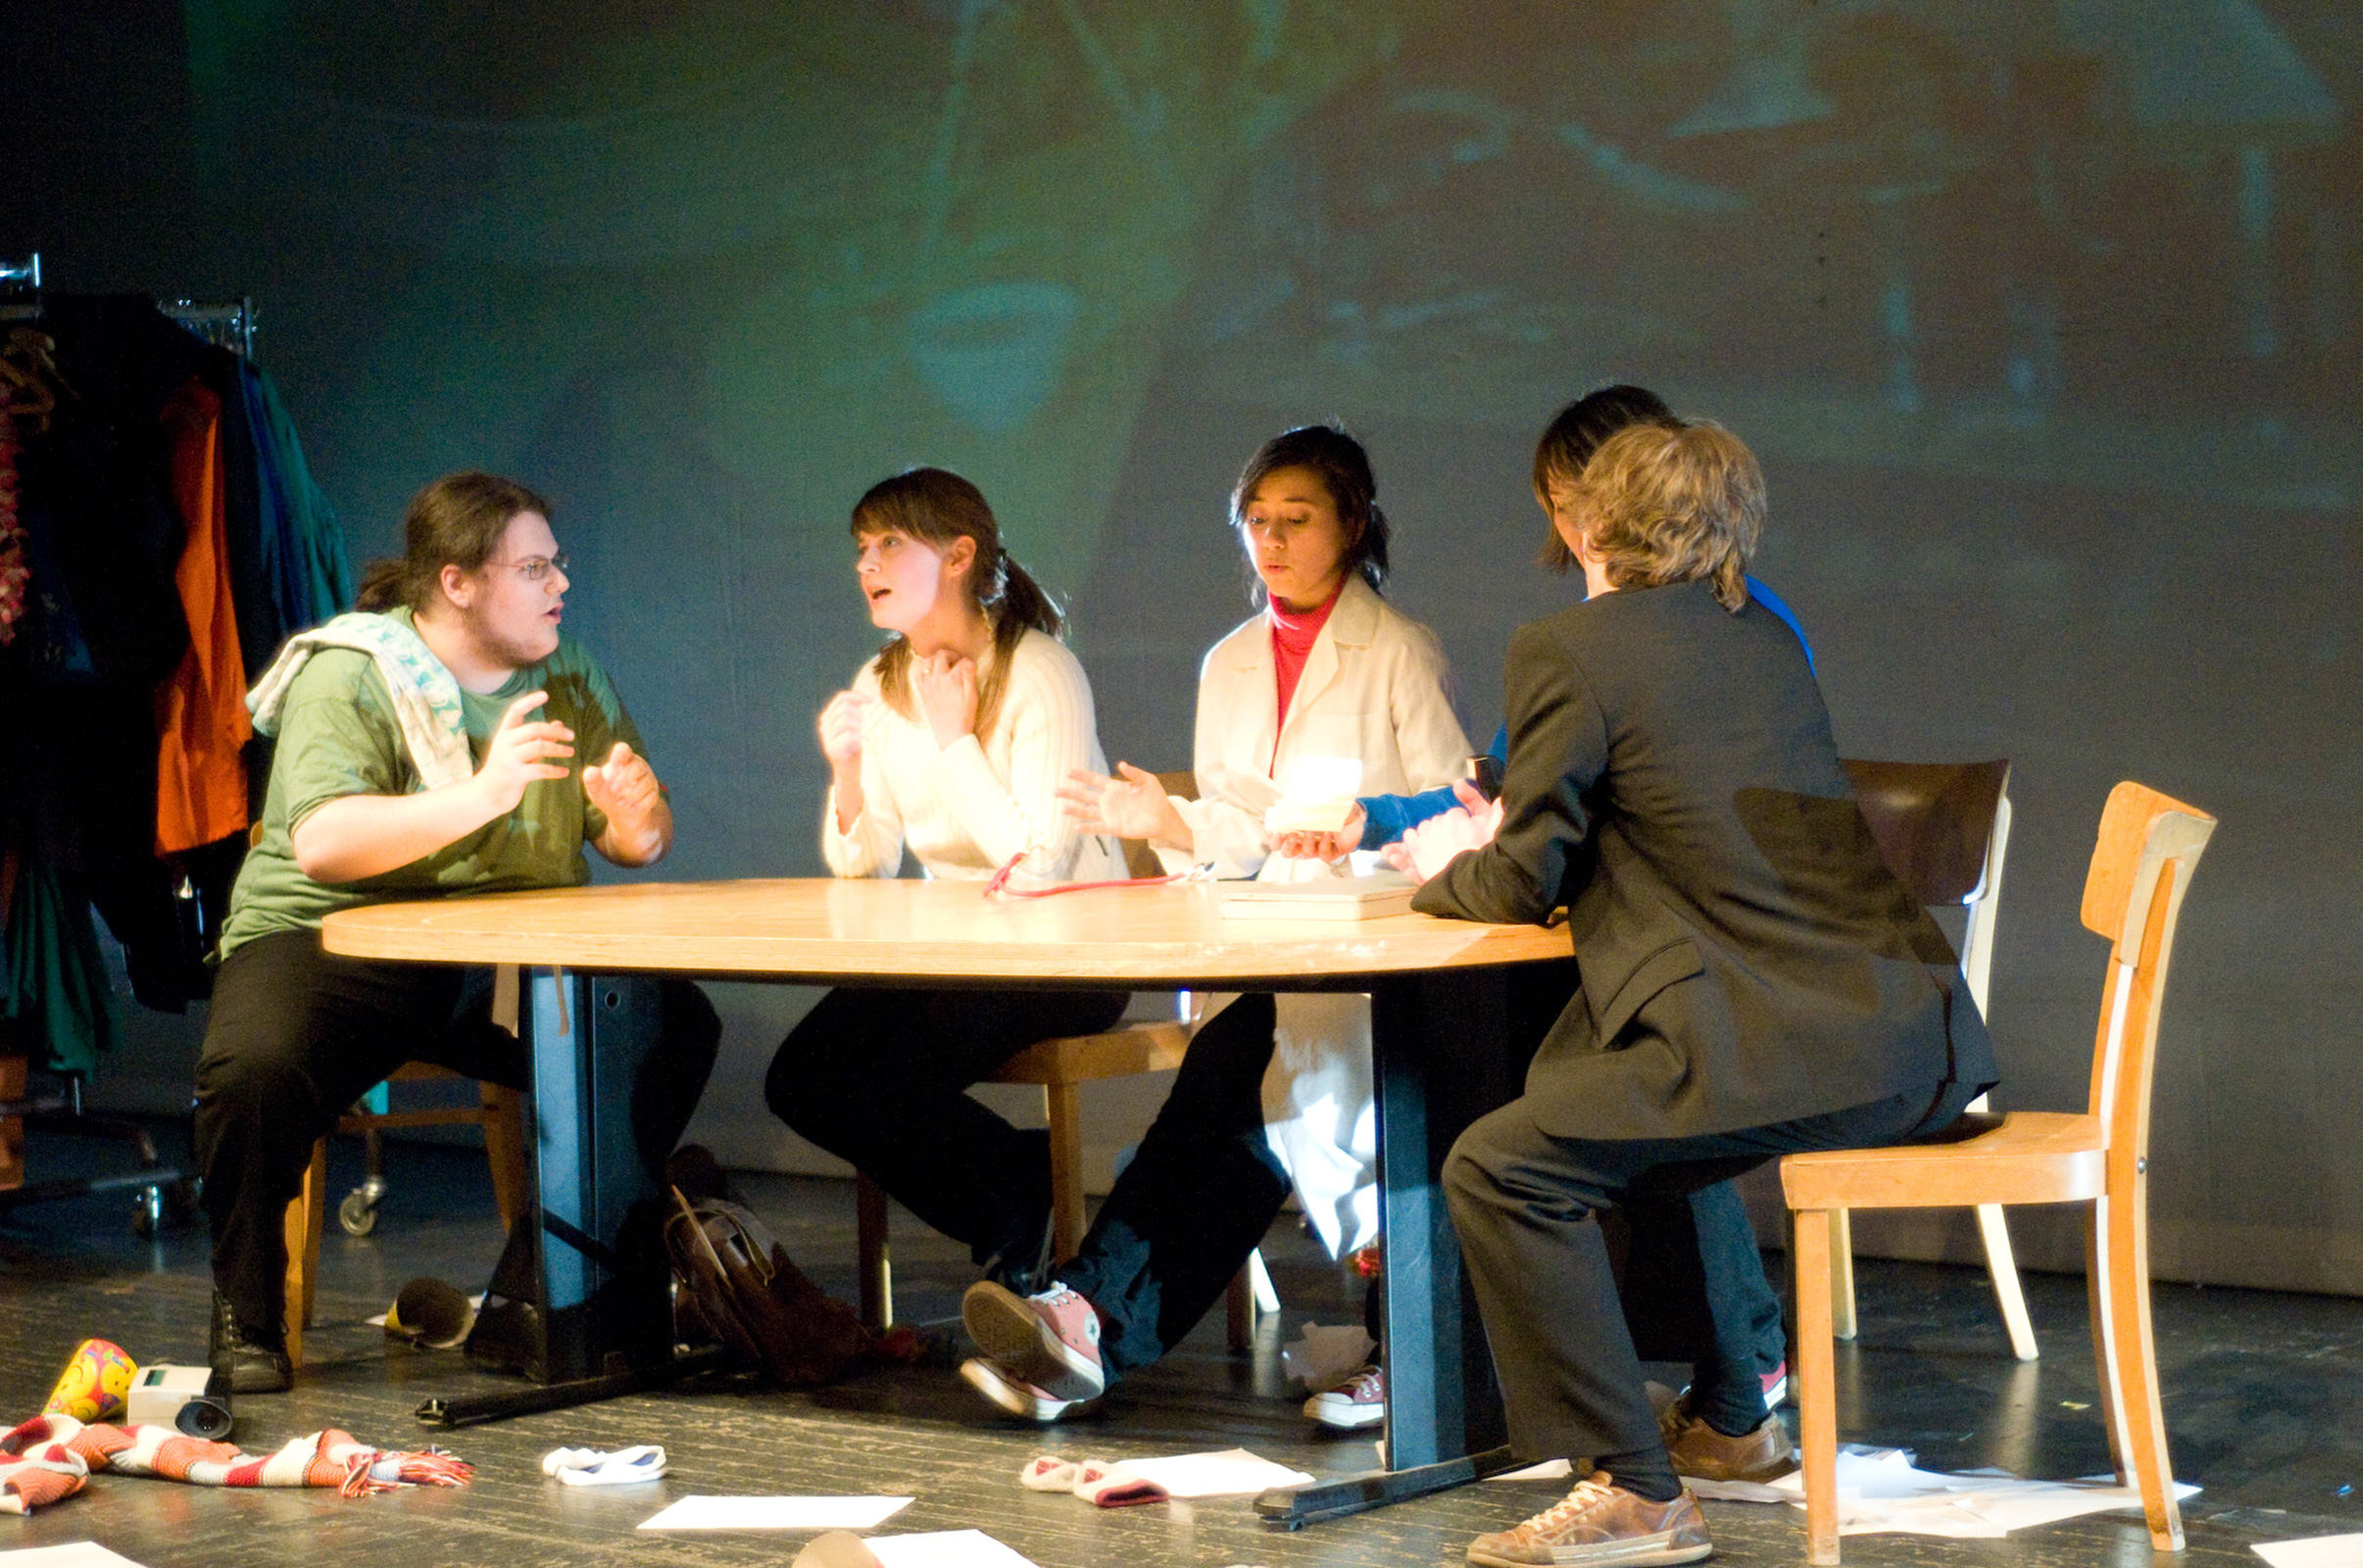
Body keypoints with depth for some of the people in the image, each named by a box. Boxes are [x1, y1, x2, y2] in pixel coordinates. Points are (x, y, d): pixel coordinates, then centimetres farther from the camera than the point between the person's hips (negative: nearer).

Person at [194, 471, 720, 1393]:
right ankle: (246, 1321, -10)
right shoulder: (348, 676, -8)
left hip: (501, 965, 5)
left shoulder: (568, 683, 10)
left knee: (675, 1030, -19)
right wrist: (476, 800, -34)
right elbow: (321, 842, -24)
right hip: (332, 938, -5)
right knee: (255, 1066, -36)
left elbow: (642, 846, 10)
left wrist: (635, 813, -15)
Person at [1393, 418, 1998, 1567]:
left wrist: (1443, 873, 23)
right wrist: (1504, 835, 34)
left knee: (1497, 1166, -9)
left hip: (1793, 1044, -9)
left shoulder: (1566, 649, -2)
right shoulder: (1763, 640, 20)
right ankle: (1731, 1415, 42)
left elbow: (1527, 881, 2)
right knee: (1641, 1113, 34)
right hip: (1919, 1035, 9)